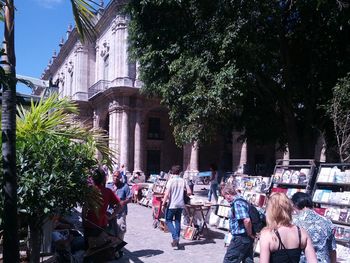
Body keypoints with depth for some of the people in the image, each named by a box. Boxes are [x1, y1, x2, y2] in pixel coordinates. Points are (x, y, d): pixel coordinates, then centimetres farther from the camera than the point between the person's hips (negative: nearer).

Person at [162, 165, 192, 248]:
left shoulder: (171, 181, -11)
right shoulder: (183, 181, 1)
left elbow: (167, 194, -17)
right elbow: (189, 192, 0)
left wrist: (163, 204, -10)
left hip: (171, 204, -4)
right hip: (180, 204, 5)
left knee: (168, 220, 9)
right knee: (177, 221, 15)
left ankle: (175, 237, -8)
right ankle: (176, 241, 18)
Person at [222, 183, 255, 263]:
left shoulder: (237, 203, -19)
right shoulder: (241, 200, 12)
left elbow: (247, 220, -29)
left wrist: (250, 234, -15)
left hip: (240, 238, -10)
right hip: (247, 238, 10)